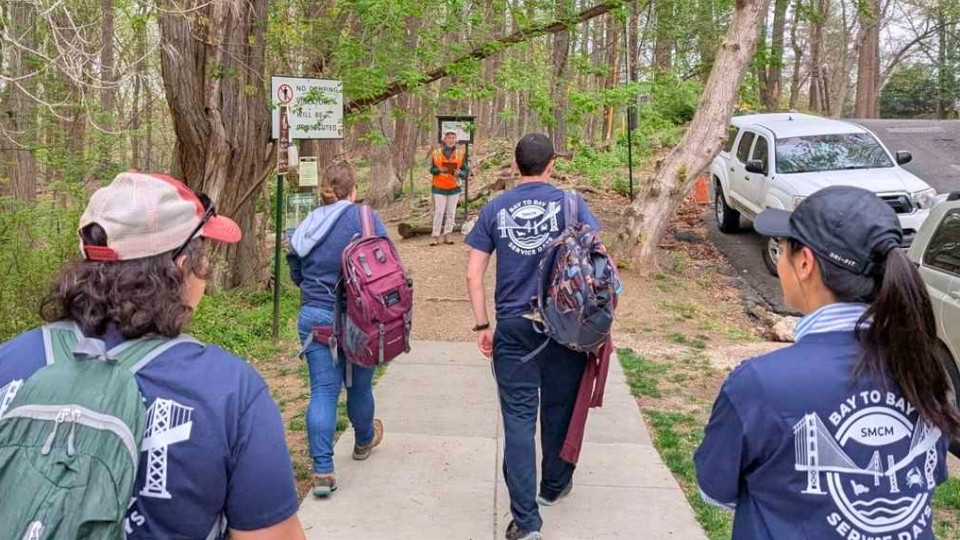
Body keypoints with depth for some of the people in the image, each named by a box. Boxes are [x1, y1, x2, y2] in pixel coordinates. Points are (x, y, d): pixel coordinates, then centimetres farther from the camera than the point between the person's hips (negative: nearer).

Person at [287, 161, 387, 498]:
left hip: (313, 317, 3)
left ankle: (322, 470, -1)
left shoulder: (307, 225, 4)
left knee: (323, 391, 4)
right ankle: (364, 440, 43)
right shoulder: (363, 217, -10)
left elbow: (296, 274, 11)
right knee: (359, 384, 18)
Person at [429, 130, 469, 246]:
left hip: (454, 188, 2)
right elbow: (432, 169, 2)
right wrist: (439, 170, -18)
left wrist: (459, 173, -20)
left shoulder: (460, 153, -1)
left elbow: (466, 170, 1)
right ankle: (436, 236, 2)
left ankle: (446, 235, 16)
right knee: (439, 212, -3)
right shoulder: (436, 152, -3)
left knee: (451, 212, 7)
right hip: (439, 187, -2)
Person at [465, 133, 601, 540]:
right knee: (559, 407, 18)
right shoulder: (570, 204, -2)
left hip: (513, 328, 0)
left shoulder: (495, 210, 3)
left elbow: (473, 274, -1)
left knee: (518, 418, 3)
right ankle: (554, 486, 38)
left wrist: (482, 326, 4)